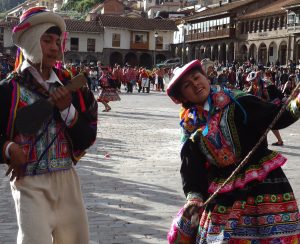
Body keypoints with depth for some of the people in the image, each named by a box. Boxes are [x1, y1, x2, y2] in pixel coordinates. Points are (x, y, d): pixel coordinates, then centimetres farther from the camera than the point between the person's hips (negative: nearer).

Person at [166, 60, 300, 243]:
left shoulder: (238, 103, -5)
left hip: (261, 185, -4)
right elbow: (191, 167, 3)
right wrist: (194, 196, -13)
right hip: (222, 195, 4)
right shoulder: (191, 126, 7)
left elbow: (276, 117, -13)